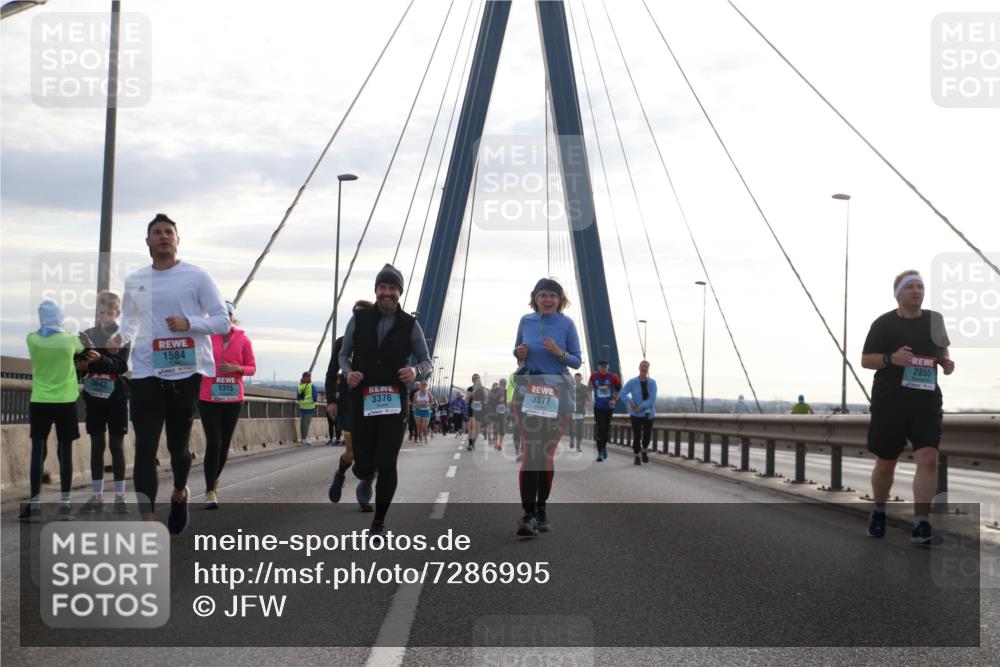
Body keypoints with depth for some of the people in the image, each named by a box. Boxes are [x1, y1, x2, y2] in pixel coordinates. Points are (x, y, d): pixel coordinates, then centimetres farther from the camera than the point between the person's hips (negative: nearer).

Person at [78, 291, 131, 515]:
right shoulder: (87, 335, 7)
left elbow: (121, 366, -15)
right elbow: (78, 368, 9)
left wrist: (100, 359, -31)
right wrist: (81, 366, -14)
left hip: (117, 398, -3)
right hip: (94, 397, 3)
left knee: (117, 445, -1)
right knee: (96, 446, 4)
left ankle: (120, 496, 2)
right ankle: (97, 496, 7)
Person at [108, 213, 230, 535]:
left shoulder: (197, 277, -2)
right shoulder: (134, 281, 10)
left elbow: (223, 321, -2)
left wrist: (189, 323, -19)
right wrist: (120, 336, 3)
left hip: (185, 373, -2)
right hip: (146, 373, 2)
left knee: (178, 445, 11)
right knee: (145, 448, -8)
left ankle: (179, 494, 42)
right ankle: (148, 523, -10)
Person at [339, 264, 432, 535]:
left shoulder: (410, 325, 2)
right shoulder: (359, 319, 3)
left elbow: (426, 362, 8)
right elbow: (344, 354, 12)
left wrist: (416, 370, -16)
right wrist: (348, 372, -10)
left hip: (394, 403, 0)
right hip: (362, 401, 1)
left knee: (387, 465, -7)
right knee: (363, 464, 0)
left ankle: (379, 522, 11)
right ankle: (366, 479, 41)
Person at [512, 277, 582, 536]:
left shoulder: (566, 324, -2)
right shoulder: (526, 321, 4)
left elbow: (577, 361, 2)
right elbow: (517, 350, 17)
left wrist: (559, 353, -18)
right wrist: (518, 352, -6)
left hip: (557, 393, 0)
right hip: (528, 391, 0)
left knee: (547, 453, 6)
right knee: (530, 451, -12)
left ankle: (541, 509, 20)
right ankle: (528, 514, -16)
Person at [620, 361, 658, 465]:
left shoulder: (652, 383, -5)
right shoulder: (632, 382, -6)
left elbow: (652, 399, -12)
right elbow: (623, 394, -6)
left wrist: (640, 407, -19)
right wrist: (629, 402, -22)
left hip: (648, 413, 1)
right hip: (635, 414, -1)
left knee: (647, 435, 7)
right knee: (637, 436, -4)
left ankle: (644, 451, 37)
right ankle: (637, 457, 13)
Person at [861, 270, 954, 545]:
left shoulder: (934, 320, 9)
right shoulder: (884, 323, -2)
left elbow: (942, 351, 24)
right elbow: (865, 360, -1)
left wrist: (946, 363, 1)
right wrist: (891, 358, -20)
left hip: (926, 400, 2)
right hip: (889, 401, -2)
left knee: (928, 458, -14)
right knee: (885, 463, 9)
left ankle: (921, 526, -13)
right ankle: (879, 512, 34)